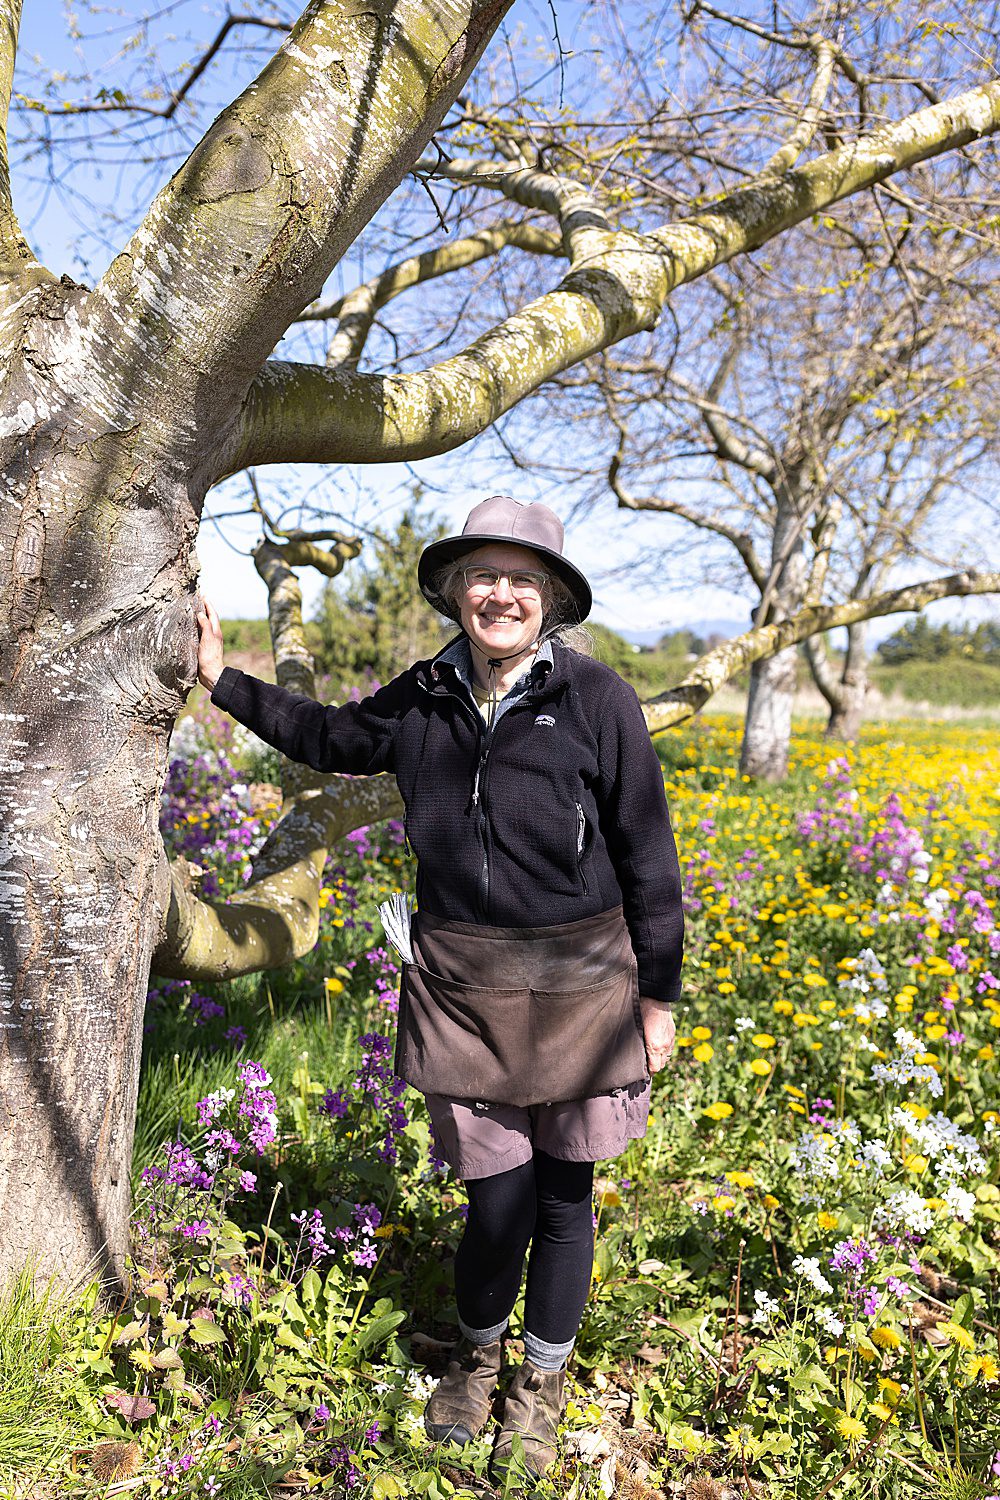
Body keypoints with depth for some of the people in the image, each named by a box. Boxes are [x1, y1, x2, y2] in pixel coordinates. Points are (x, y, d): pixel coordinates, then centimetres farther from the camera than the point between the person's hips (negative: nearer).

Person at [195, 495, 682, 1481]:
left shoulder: (596, 698, -9)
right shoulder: (424, 699, 2)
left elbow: (645, 856, -4)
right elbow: (330, 738, 22)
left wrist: (657, 994, 0)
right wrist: (225, 680, 18)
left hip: (577, 981, -1)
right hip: (462, 982, 2)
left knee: (562, 1195, 12)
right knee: (498, 1196, 7)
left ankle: (544, 1378, 39)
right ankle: (477, 1352, 40)